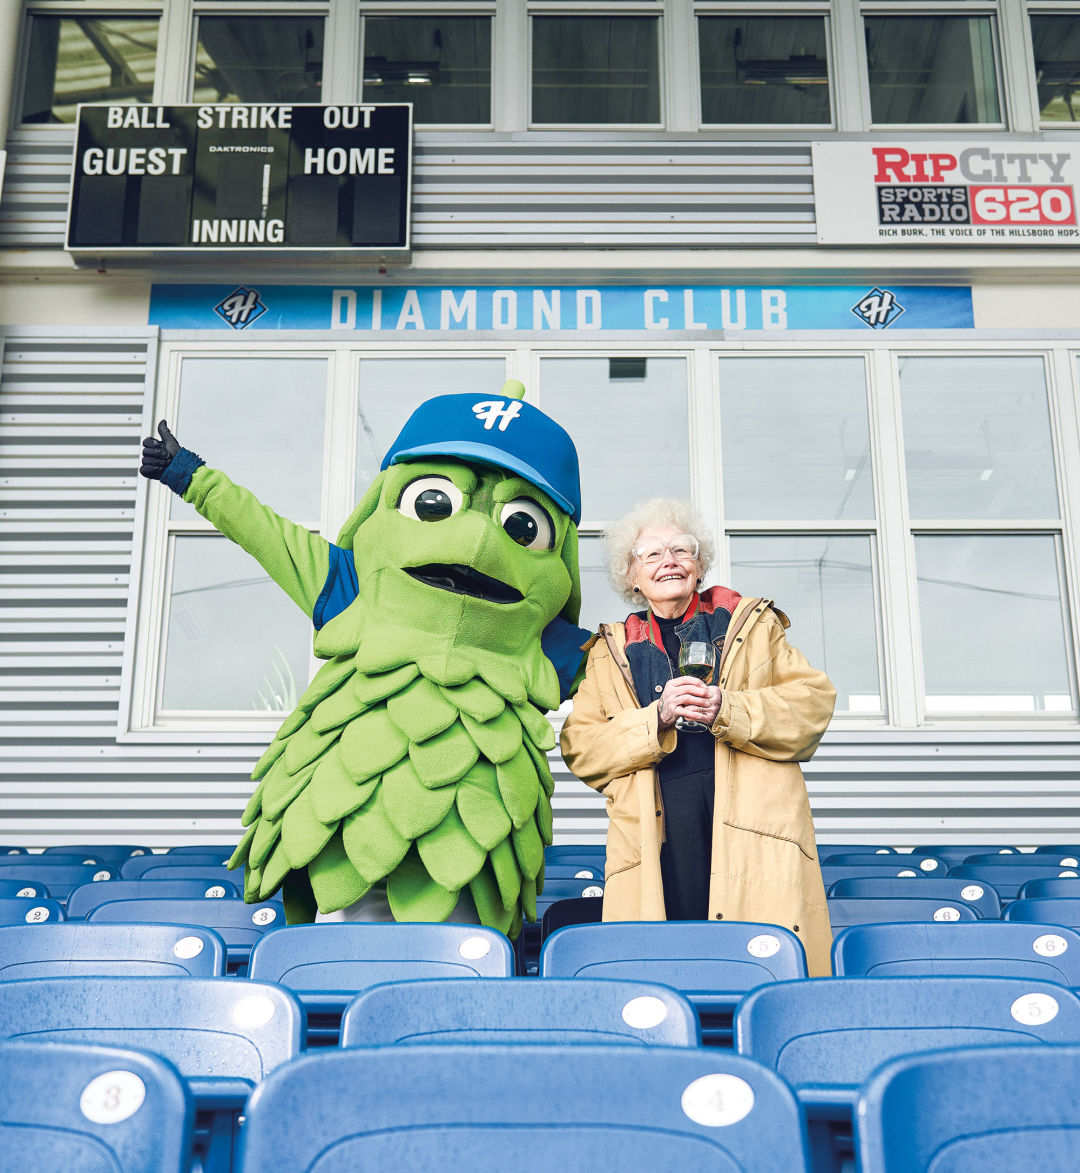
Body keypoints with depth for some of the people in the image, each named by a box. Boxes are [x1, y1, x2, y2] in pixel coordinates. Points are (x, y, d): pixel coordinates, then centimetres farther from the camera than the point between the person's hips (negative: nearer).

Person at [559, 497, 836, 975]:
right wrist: (656, 717, -8)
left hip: (753, 831, 0)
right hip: (658, 842, 1)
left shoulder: (750, 622, 18)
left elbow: (814, 699, 8)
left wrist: (728, 710, -8)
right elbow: (579, 748, 9)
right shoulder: (611, 652, 18)